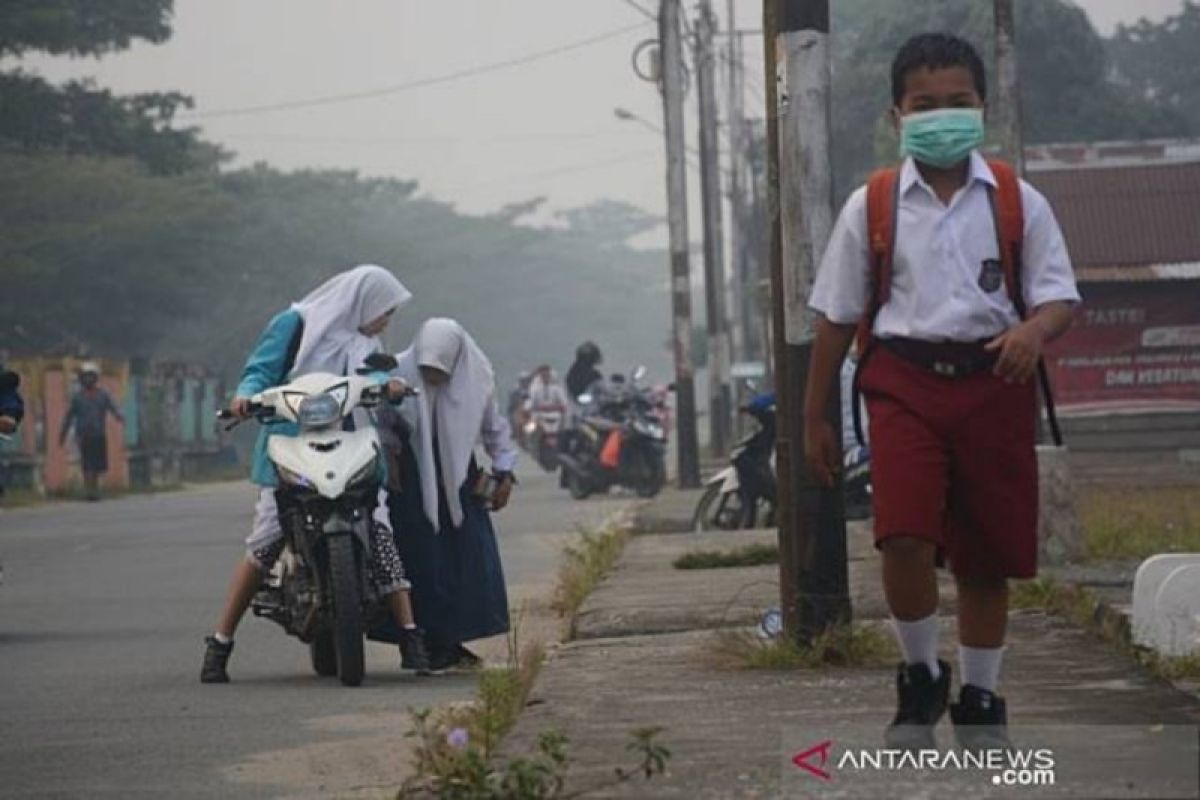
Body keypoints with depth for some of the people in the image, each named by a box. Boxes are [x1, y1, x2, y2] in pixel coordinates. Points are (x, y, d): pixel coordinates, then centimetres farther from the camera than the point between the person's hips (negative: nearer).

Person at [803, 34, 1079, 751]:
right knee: (905, 537, -18)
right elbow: (837, 318, 9)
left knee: (986, 555, 6)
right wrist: (815, 417, 10)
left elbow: (1060, 297, 2)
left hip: (993, 383, 1)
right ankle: (921, 678, 6)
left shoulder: (1017, 202, 4)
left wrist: (1034, 330, -22)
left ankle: (980, 700, 24)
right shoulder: (872, 207, 4)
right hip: (905, 382, -1)